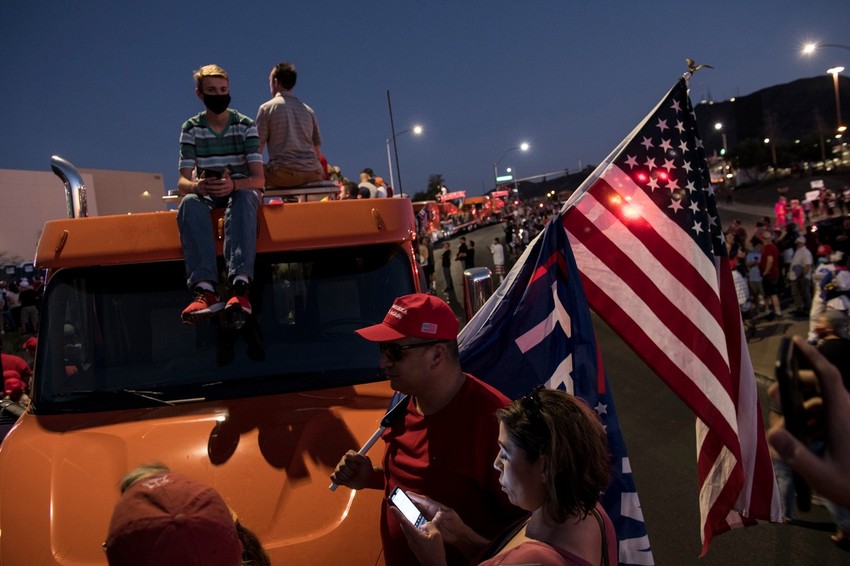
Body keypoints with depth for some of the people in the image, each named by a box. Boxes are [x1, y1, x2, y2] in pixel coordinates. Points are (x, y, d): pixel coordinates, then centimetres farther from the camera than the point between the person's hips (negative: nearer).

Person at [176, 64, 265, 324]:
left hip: (242, 190, -1)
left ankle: (240, 285, -54)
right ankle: (205, 289, -50)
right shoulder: (190, 128, 2)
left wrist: (232, 184, -34)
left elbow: (258, 179, -11)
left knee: (243, 198, -38)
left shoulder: (246, 125, -2)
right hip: (206, 194, 1)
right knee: (189, 203, -35)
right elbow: (182, 181, -6)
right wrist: (196, 186, -32)